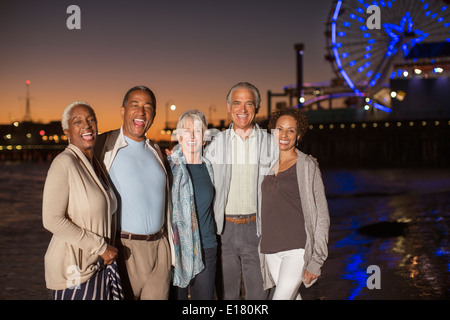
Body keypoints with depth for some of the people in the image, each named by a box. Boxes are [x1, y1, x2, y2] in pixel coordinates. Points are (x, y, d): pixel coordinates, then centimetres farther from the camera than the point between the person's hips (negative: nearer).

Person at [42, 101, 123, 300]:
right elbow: (52, 220, -21)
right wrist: (100, 247, -18)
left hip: (99, 263, 7)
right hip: (74, 268, -7)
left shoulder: (94, 164, 10)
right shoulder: (64, 163, -15)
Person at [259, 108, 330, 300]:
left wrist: (316, 260, -10)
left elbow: (321, 215, -6)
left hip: (297, 248, -5)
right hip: (271, 249, 6)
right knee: (292, 297, 11)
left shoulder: (307, 166, -5)